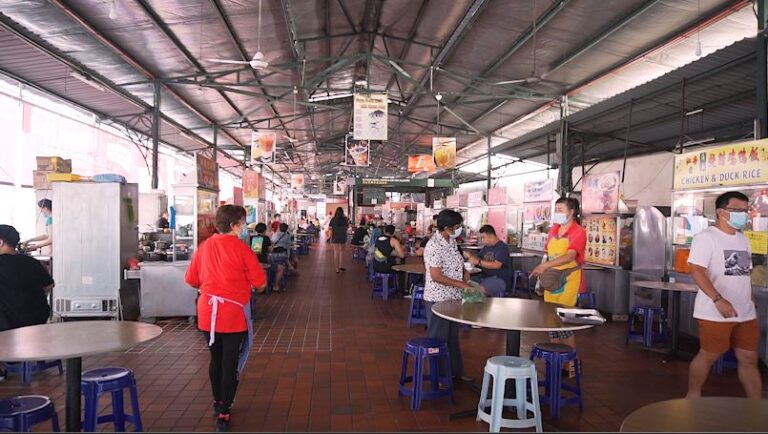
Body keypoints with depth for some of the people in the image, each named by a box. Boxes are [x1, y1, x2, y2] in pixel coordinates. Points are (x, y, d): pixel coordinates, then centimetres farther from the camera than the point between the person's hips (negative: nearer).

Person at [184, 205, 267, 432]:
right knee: (230, 363, 5)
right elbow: (260, 283, -11)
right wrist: (246, 284, 10)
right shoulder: (241, 249, -12)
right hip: (233, 313, -5)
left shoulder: (204, 246, 2)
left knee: (215, 358, 21)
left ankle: (218, 402, 37)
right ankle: (223, 413, 7)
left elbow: (191, 279, 9)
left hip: (207, 311, 5)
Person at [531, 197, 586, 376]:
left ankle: (573, 364, 12)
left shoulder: (578, 232, -12)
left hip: (569, 282, -7)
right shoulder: (553, 230, 9)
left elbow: (570, 256, -27)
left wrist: (545, 266, -38)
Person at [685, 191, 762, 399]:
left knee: (749, 358, 11)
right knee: (708, 355, 4)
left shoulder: (743, 239, 14)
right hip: (715, 313, -7)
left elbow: (745, 274, 21)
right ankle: (692, 396, 20)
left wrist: (751, 302, 15)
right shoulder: (706, 237, -11)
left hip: (745, 313, 7)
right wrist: (718, 300, -27)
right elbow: (696, 271, -20)